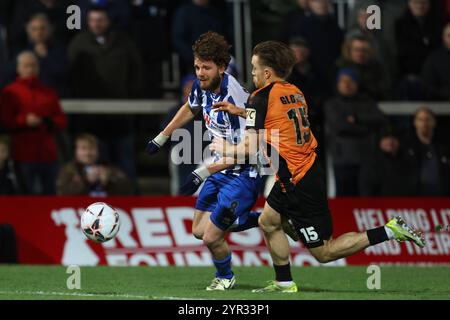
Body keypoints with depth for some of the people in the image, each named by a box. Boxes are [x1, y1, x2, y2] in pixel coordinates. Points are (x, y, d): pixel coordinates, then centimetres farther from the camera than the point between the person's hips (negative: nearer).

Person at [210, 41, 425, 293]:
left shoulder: (262, 97, -15)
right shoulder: (295, 92, 8)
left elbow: (250, 148, -15)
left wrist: (226, 149, 5)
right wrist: (240, 111, 28)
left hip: (298, 185, -9)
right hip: (311, 170, 9)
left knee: (324, 252, -2)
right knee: (268, 222, 21)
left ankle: (389, 231, -8)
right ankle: (284, 284, 24)